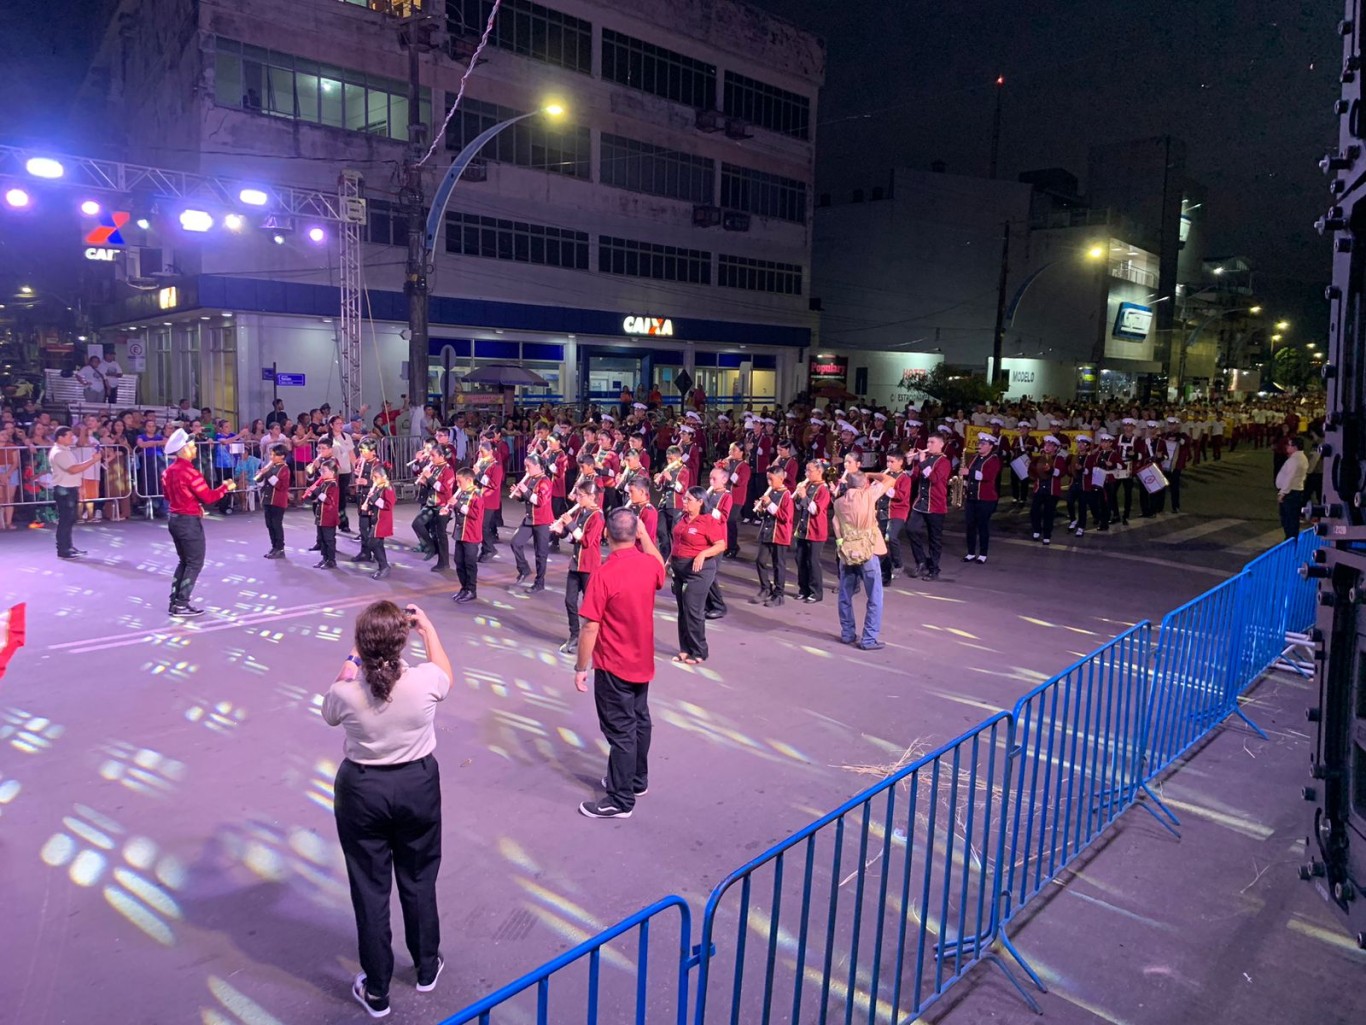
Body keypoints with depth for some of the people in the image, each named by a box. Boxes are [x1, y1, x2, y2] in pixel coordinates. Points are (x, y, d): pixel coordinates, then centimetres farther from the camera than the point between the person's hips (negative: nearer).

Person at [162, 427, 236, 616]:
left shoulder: (168, 471, 7)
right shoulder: (190, 472, -20)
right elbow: (208, 497, -18)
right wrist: (225, 487, -4)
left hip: (175, 519, 9)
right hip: (189, 522, -9)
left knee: (184, 561, 19)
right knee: (195, 563, 1)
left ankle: (175, 601, 20)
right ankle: (182, 605, 1)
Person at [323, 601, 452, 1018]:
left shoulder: (346, 693, -22)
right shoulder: (424, 682, -22)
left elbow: (330, 714, 4)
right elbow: (446, 673, 5)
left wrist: (351, 661, 9)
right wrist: (428, 627, 13)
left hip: (362, 790, -1)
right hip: (418, 784, 1)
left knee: (370, 889, 15)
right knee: (419, 879, 21)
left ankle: (376, 992, 29)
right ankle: (427, 969, 40)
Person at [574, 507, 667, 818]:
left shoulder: (604, 575, -23)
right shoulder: (650, 565, -5)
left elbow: (590, 628, -21)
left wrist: (580, 667, -11)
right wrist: (645, 535, 14)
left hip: (614, 666, -7)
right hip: (642, 661, 7)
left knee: (621, 731, 2)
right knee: (639, 721, 20)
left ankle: (620, 801, 12)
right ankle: (638, 780, 36)